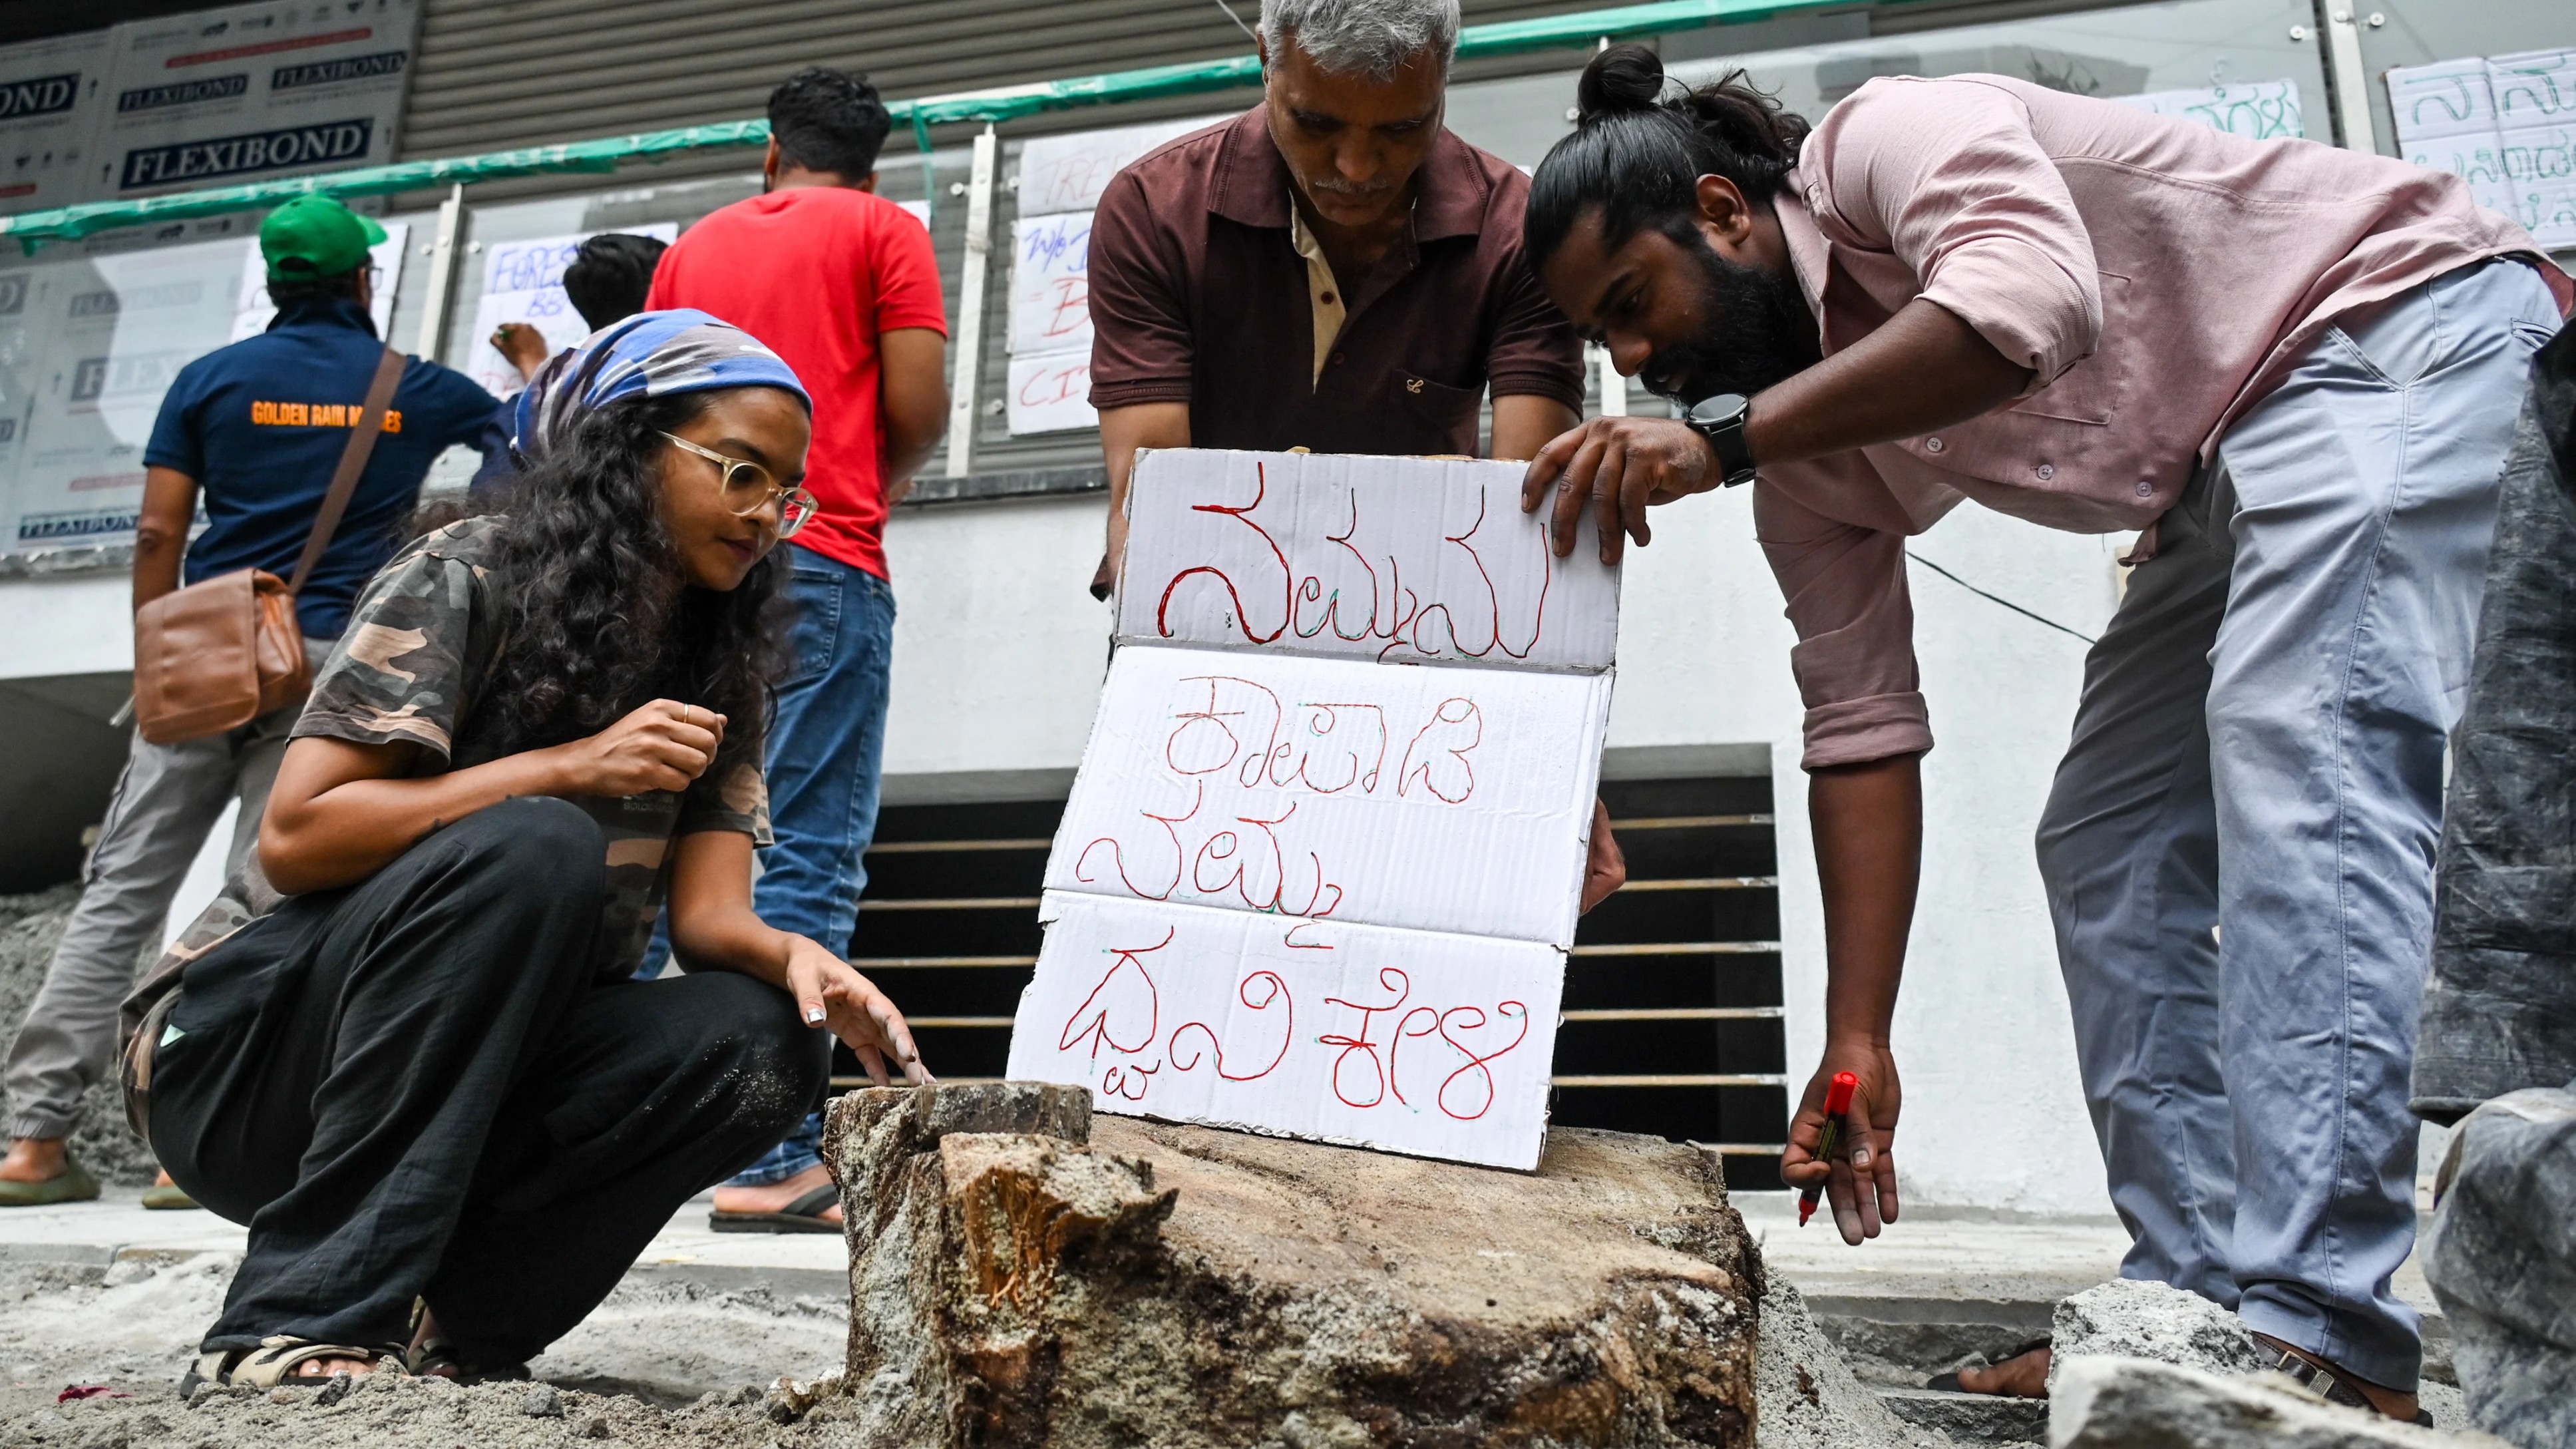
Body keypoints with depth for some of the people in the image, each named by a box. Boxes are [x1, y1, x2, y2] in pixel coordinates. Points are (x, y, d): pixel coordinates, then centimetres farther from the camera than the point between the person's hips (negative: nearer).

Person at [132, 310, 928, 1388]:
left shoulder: (722, 674, 4)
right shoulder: (466, 580, -12)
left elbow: (709, 911, -6)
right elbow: (296, 837, -19)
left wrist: (797, 958, -29)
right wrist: (569, 766, -26)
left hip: (469, 1082, 5)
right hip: (246, 1047, -4)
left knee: (757, 1044, -22)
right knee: (531, 848, -33)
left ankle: (443, 1322, -12)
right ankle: (308, 1317, -27)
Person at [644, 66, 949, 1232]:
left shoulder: (694, 245, 21)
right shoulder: (884, 230, 8)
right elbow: (919, 408, -1)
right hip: (822, 566, -5)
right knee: (809, 861, -7)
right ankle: (771, 1159, -11)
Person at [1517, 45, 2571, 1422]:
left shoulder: (1886, 141, -19)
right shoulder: (1805, 463, 0)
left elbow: (2035, 301, -41)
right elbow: (1862, 731, -3)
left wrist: (1716, 436, -41)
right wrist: (1856, 1045, -7)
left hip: (2413, 322, -8)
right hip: (2227, 474, 9)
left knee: (2294, 740, -28)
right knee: (2103, 846, 1)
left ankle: (2318, 1334, -30)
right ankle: (2204, 1297, 3)